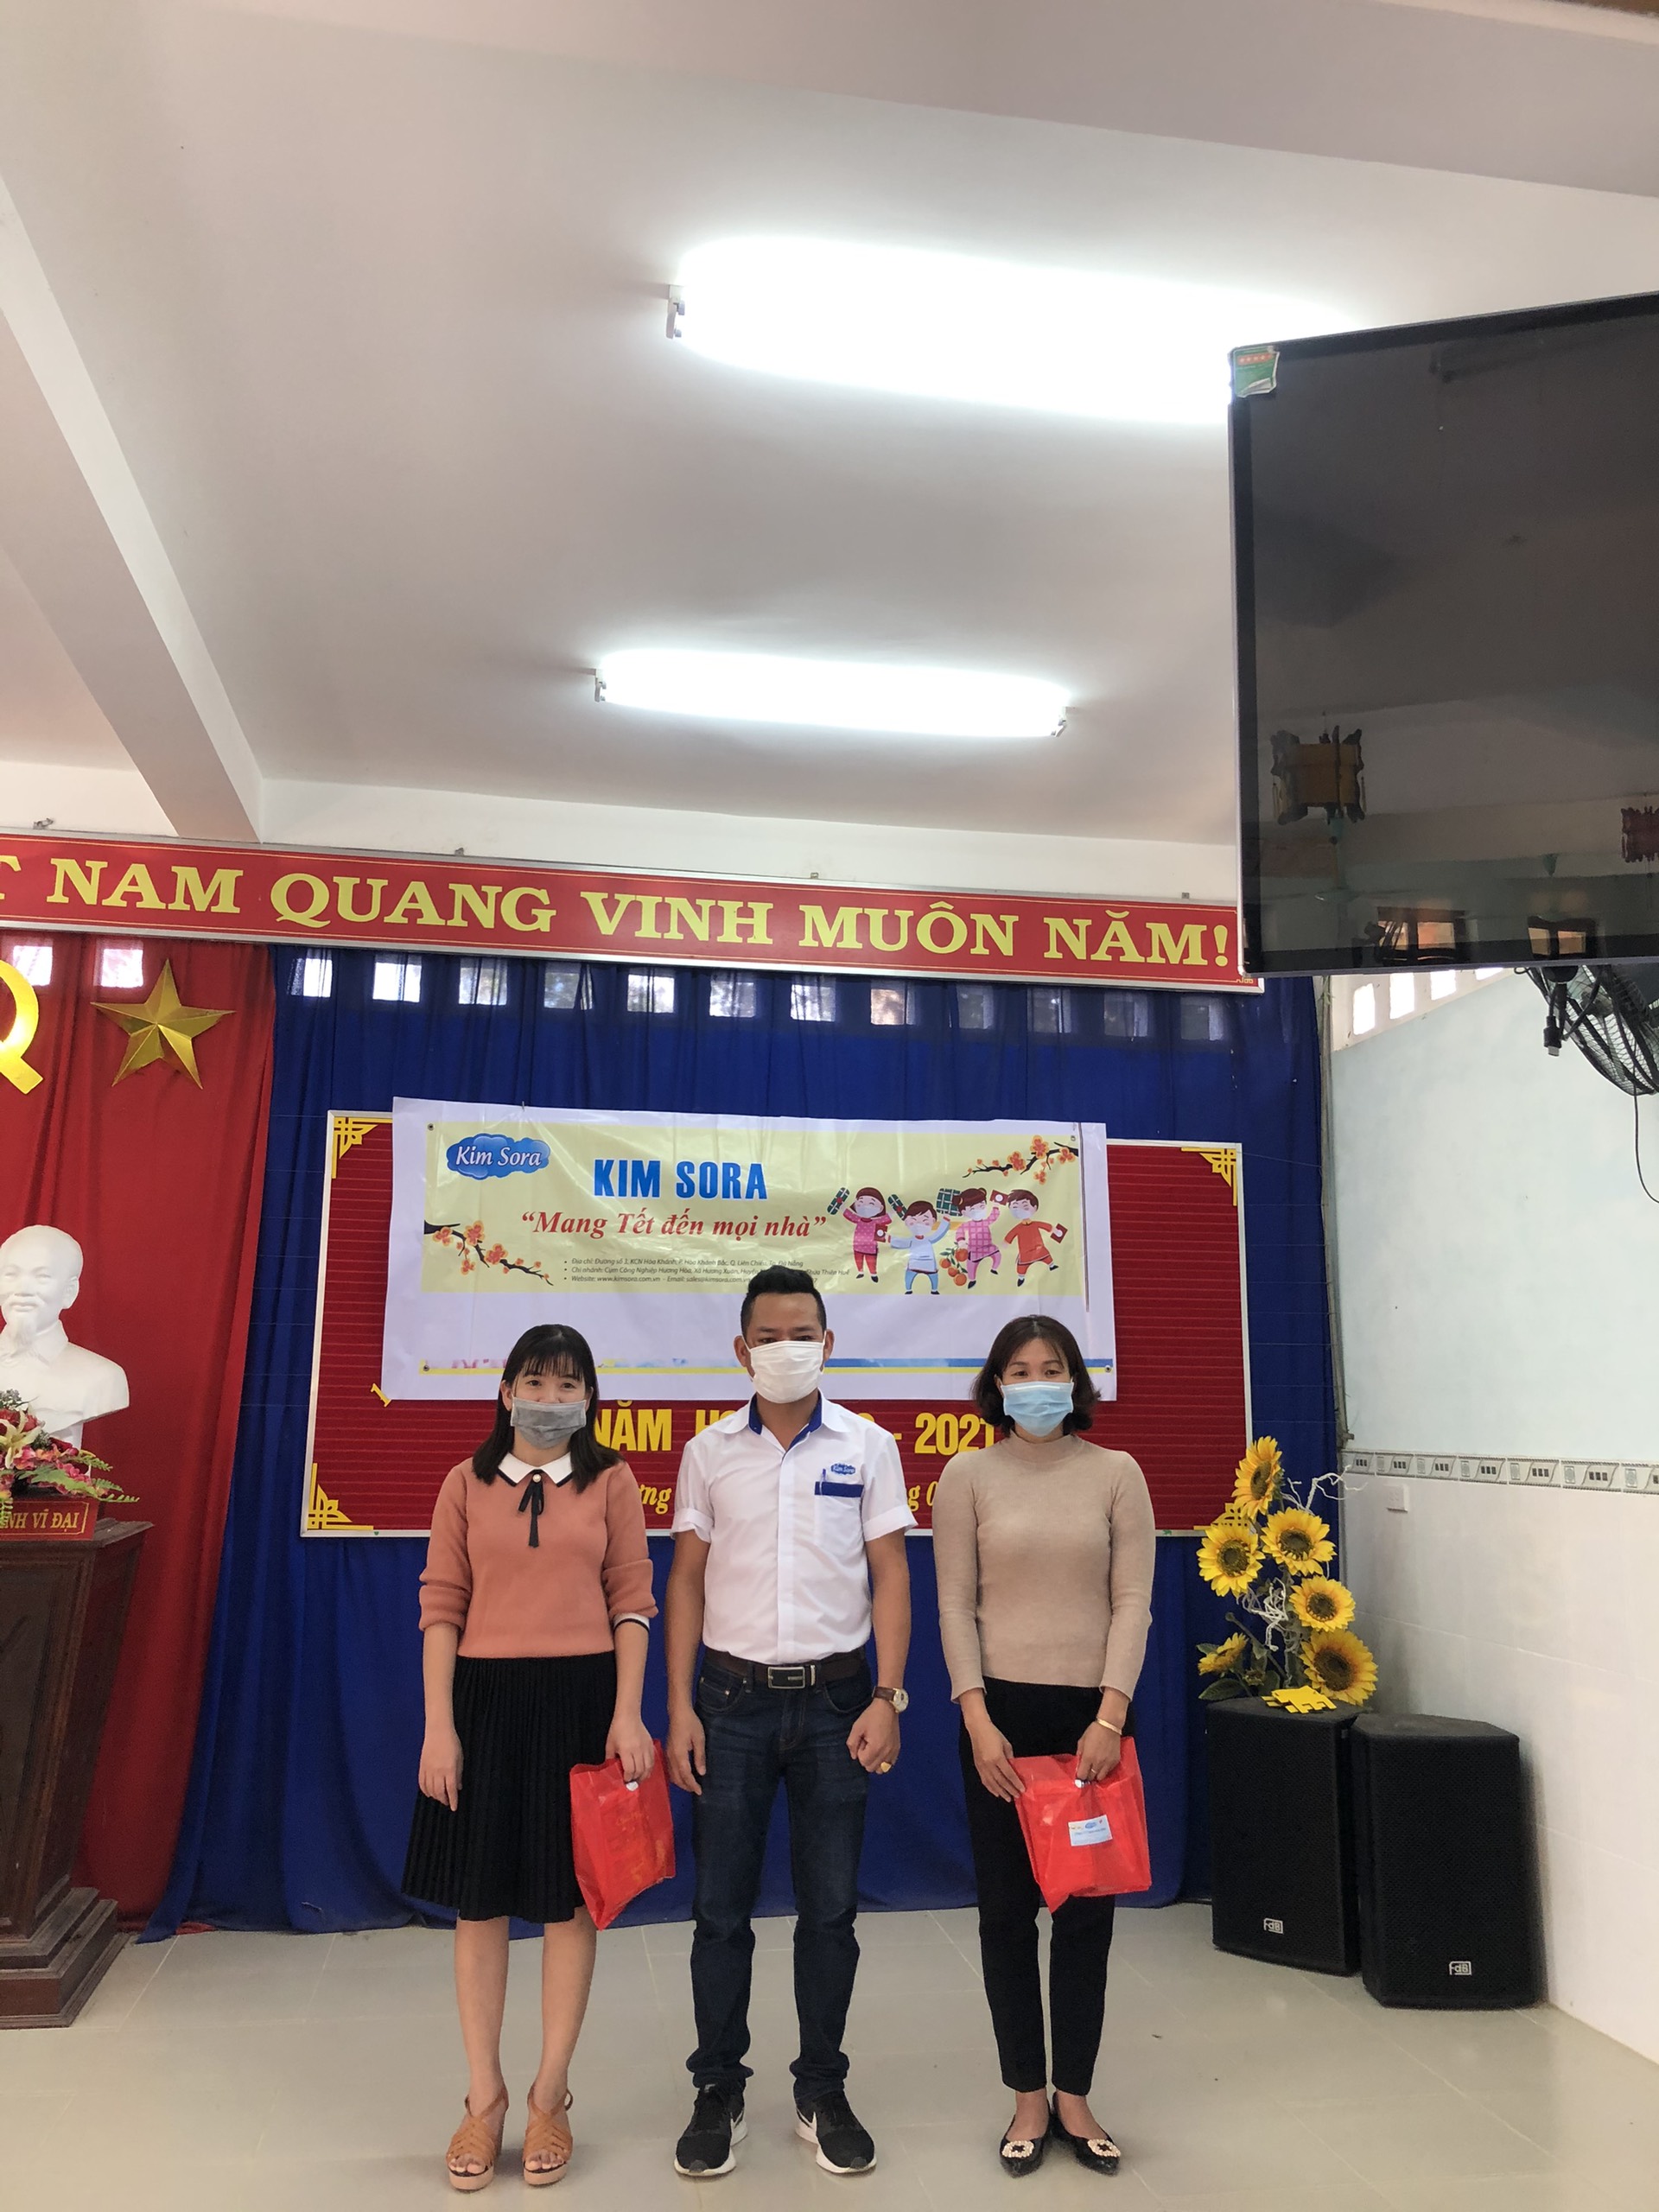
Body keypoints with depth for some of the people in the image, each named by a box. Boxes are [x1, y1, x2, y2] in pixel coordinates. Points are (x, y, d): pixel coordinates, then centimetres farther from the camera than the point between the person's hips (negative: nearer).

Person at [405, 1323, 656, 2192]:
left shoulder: (610, 1481, 1)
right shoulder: (467, 1483, 4)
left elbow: (632, 1600, 0)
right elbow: (441, 1606, 1)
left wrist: (628, 1713, -8)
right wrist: (438, 1724, -5)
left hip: (581, 1696, -1)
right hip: (486, 1696, 1)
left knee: (570, 1898, 8)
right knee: (479, 1899, 9)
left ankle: (550, 2095, 25)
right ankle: (483, 2096, 26)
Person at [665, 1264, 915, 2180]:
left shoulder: (868, 1447, 0)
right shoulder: (709, 1451, 3)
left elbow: (890, 1576, 1)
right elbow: (686, 1580, 4)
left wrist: (887, 1699, -6)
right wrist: (679, 1707, -1)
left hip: (835, 1698, 0)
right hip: (733, 1697, 1)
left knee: (830, 1906, 8)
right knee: (720, 1907, 7)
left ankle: (822, 2092, 25)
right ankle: (717, 2092, 24)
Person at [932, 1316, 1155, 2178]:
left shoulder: (1116, 1473, 1)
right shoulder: (967, 1475, -1)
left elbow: (1133, 1602, -2)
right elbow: (955, 1605, -2)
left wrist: (1111, 1717, -10)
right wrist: (977, 1719, -10)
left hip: (1093, 1712, 1)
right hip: (1000, 1710, 0)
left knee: (1088, 1910, 8)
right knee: (1006, 1909, 7)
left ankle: (1074, 2097, 24)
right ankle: (1029, 2097, 24)